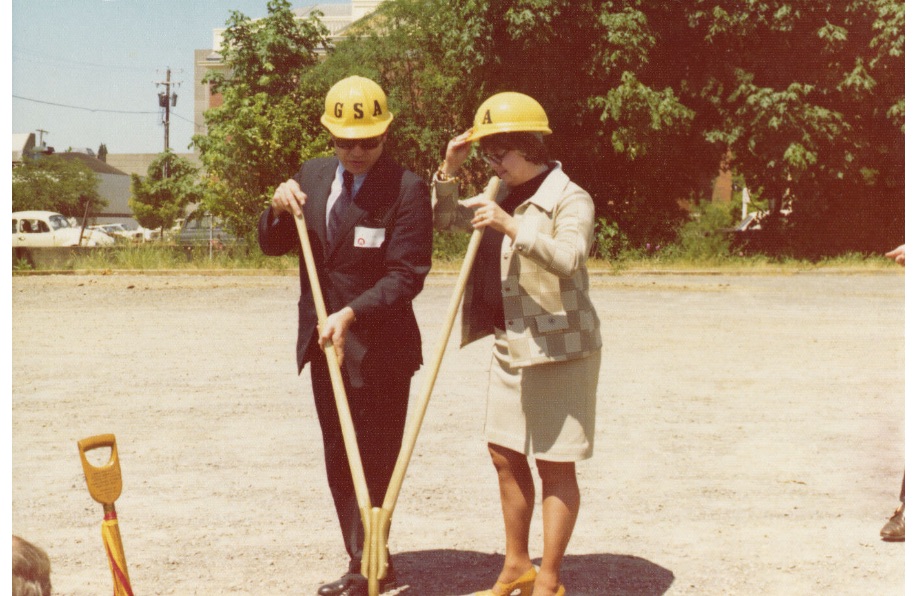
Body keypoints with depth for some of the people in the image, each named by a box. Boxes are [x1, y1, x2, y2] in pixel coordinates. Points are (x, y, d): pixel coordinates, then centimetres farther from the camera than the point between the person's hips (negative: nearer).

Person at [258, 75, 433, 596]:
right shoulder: (312, 176, 6)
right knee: (339, 464, 14)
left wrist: (352, 314, -28)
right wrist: (280, 209, -10)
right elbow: (273, 245, 11)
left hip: (379, 349, -7)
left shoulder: (407, 189, -13)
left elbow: (407, 274, -18)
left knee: (373, 465, 0)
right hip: (323, 341, 7)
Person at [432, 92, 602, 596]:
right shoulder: (500, 197, 11)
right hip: (509, 347, 8)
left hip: (560, 348, -8)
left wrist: (510, 226, -33)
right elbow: (444, 218, 20)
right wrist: (449, 170, 5)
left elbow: (568, 259, -28)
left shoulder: (570, 200, -12)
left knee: (554, 464, 0)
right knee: (505, 455, 14)